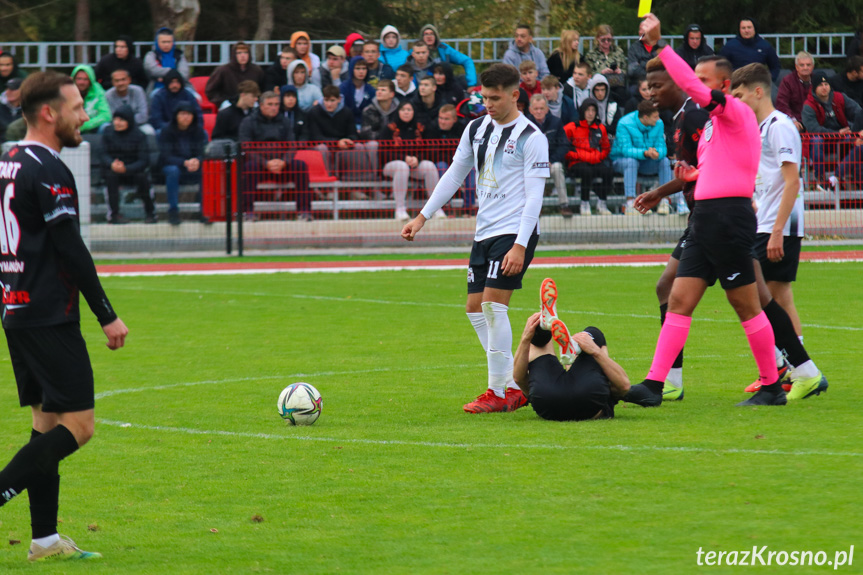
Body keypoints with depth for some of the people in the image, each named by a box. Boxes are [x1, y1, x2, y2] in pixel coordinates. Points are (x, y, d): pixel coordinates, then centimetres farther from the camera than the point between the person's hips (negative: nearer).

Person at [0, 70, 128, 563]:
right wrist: (108, 316, -14)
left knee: (48, 421, 11)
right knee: (78, 425, -8)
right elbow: (71, 250, -18)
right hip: (49, 316, -10)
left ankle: (45, 538, 10)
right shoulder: (47, 171, -16)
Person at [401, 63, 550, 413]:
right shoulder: (477, 129, 11)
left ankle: (499, 393, -7)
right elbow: (454, 175, 19)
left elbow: (534, 196, -14)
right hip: (484, 231, 8)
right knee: (475, 308, 5)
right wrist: (423, 217, 14)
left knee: (493, 305, -15)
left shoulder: (530, 137, -10)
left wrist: (520, 246, -20)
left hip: (515, 231, -8)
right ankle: (515, 388, 12)